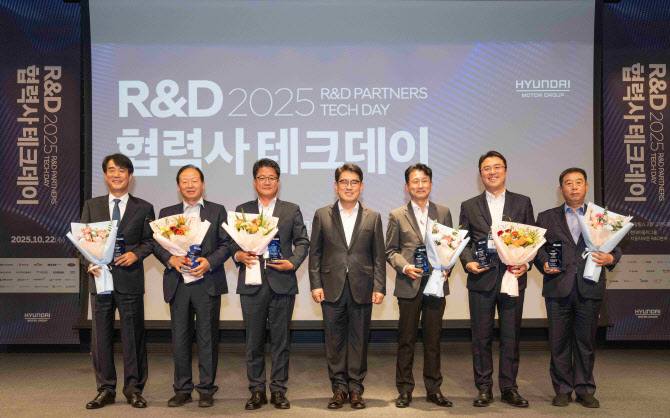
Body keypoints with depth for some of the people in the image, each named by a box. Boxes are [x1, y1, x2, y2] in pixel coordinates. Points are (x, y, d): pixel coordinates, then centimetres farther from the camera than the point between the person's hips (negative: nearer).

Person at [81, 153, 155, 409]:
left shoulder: (143, 208, 8)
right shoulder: (91, 206, 12)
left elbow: (149, 241, 6)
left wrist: (136, 254, -13)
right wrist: (90, 262, -8)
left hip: (130, 279, -2)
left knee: (133, 334, 2)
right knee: (100, 336, 6)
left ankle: (133, 388, 15)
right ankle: (106, 390, 18)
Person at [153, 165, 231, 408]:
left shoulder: (217, 211, 9)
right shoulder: (166, 213, 15)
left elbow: (226, 244, 3)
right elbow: (157, 244, 9)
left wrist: (209, 262, -13)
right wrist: (171, 259, -10)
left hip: (207, 283, -2)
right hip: (178, 284, 2)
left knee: (207, 337, 1)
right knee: (180, 338, 5)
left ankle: (206, 389, 10)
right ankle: (182, 389, 16)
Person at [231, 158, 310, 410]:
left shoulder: (291, 210, 10)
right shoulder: (242, 210, 13)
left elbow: (302, 242, 7)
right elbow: (232, 242, 11)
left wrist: (293, 263, -9)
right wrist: (239, 255, -11)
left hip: (282, 283, -1)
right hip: (252, 283, 1)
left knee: (281, 340, 4)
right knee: (254, 340, 5)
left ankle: (278, 390, 15)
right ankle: (257, 391, 16)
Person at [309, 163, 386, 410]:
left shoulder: (373, 218, 8)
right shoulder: (322, 216, 7)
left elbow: (379, 256, 6)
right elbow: (315, 253, 6)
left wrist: (379, 287, -1)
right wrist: (315, 285, -2)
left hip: (362, 289, 0)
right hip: (332, 288, 0)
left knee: (359, 341, 5)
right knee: (334, 341, 5)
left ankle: (355, 389, 17)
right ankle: (339, 388, 17)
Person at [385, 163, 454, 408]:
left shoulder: (443, 213, 11)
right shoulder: (397, 216, 5)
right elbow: (391, 251, 5)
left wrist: (446, 268, -5)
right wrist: (405, 267, -12)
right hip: (409, 285, -1)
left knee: (433, 338, 8)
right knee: (406, 339, 4)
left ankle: (433, 389, 19)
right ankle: (405, 390, 14)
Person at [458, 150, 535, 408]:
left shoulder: (522, 202, 10)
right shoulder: (469, 206, 10)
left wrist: (525, 264, -7)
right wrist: (468, 262, -9)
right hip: (481, 280, 0)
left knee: (511, 336, 5)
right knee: (481, 337, 4)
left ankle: (509, 388, 17)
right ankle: (484, 388, 15)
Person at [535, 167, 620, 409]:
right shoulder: (547, 218, 12)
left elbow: (615, 247, 11)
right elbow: (537, 248, 9)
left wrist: (610, 258, -10)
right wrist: (544, 264, -9)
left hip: (590, 289, 0)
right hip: (558, 289, 0)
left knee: (586, 341, 6)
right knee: (559, 342, 3)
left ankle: (585, 390, 19)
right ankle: (563, 390, 15)